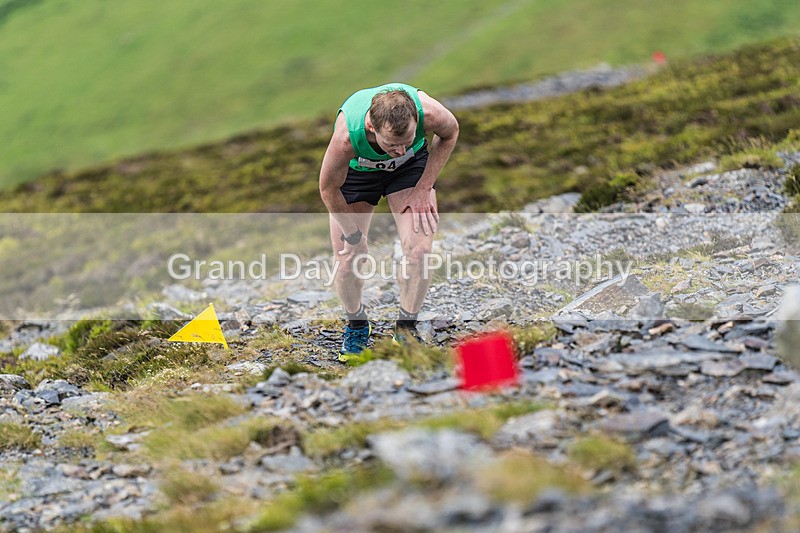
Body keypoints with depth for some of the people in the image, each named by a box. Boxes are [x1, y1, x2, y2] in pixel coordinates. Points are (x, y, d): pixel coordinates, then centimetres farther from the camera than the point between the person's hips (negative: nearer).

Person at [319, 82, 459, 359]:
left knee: (420, 251, -16)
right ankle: (356, 324, 24)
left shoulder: (429, 112, -39)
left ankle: (406, 328, 8)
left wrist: (423, 189, -15)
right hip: (355, 169, -1)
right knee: (346, 262, -8)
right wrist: (353, 235, -12)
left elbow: (450, 133, -12)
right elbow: (328, 188, -23)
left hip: (411, 166, 1)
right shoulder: (346, 138, -43)